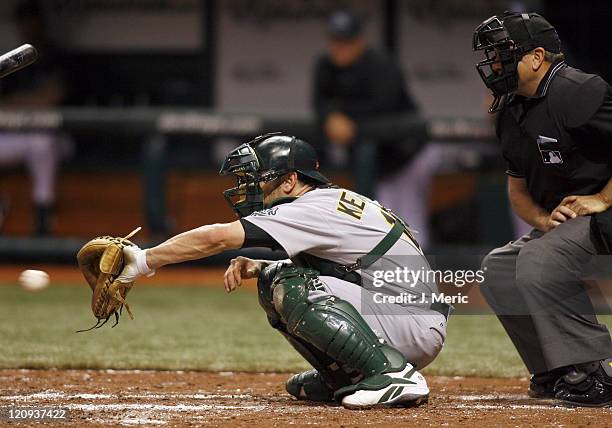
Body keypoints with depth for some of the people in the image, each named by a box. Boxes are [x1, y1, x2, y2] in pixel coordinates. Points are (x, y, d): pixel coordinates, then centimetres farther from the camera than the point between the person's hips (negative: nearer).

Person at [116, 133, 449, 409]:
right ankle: (345, 378, 10)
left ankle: (395, 373, -23)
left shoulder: (317, 209, -15)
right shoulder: (331, 202, 13)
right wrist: (256, 267, 2)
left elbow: (217, 237, -20)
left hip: (418, 331, -10)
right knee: (274, 280, 7)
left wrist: (143, 261, -16)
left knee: (292, 287, -22)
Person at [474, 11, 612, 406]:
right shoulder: (512, 113, 11)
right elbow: (518, 186, 18)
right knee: (498, 270, 8)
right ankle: (556, 374, 10)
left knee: (536, 263, -28)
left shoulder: (578, 92, -19)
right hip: (558, 218, 10)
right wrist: (543, 219, -2)